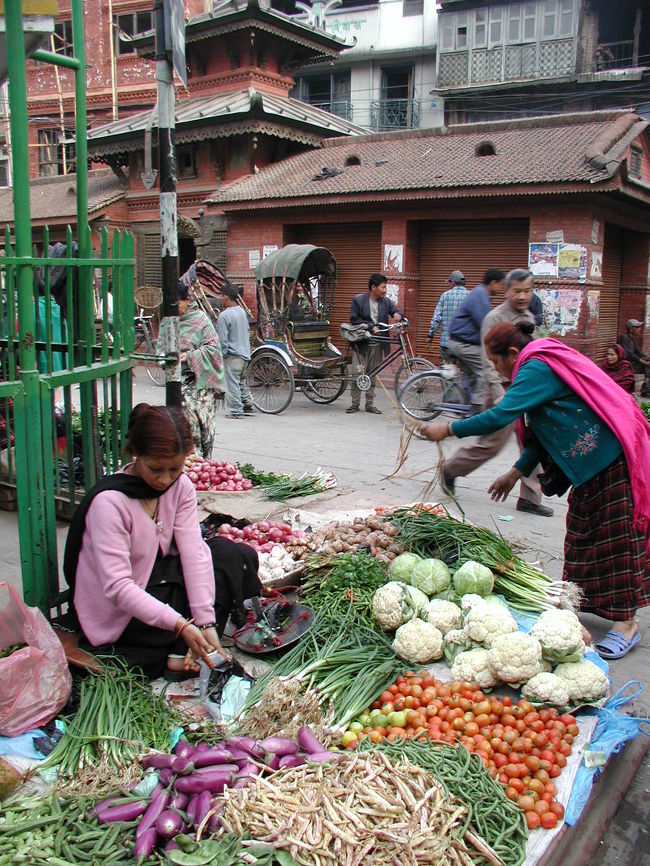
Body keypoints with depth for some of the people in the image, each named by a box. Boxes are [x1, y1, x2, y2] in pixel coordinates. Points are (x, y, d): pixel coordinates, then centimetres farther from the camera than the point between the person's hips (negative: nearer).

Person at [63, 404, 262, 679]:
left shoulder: (180, 486, -6)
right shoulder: (108, 501, -25)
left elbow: (193, 553, -14)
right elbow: (117, 587, -30)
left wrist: (207, 623, -23)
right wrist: (180, 625, -39)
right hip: (119, 618, -7)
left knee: (236, 555, -9)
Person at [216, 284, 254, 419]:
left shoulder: (224, 315, -16)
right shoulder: (242, 312, 9)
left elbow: (222, 339, -16)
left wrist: (221, 354, -6)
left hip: (232, 355, -8)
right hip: (245, 352, 8)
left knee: (232, 383, -2)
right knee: (242, 382, 19)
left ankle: (235, 411, 1)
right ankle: (248, 406, 23)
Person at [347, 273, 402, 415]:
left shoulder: (386, 301, 8)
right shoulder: (358, 300, -4)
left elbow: (395, 311, 12)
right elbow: (354, 319, -8)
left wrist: (397, 315, -13)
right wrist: (371, 327, -16)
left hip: (377, 343, 4)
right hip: (361, 343, -4)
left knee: (372, 374, 9)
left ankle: (370, 404, 16)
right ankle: (355, 403, 5)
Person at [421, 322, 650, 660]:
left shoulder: (538, 368, -18)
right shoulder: (545, 364, 15)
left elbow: (501, 415, -27)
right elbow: (543, 432, 18)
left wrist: (449, 428, -18)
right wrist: (517, 471, 14)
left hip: (614, 458, -11)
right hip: (594, 460, 11)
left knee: (617, 536, -6)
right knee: (582, 533, 14)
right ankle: (575, 602, 24)